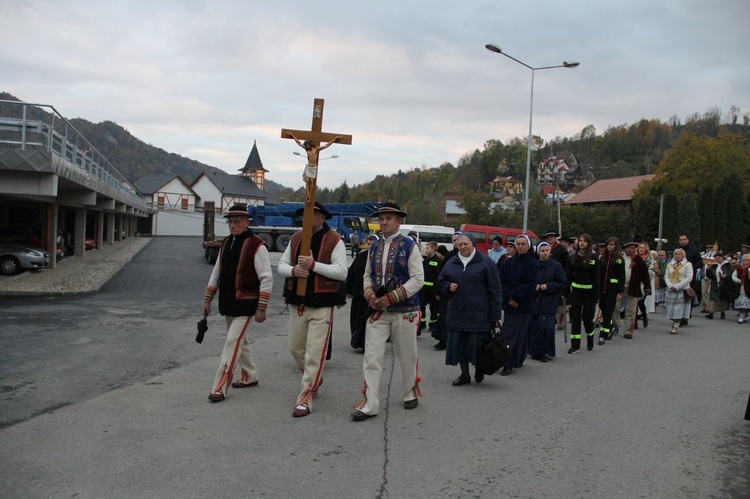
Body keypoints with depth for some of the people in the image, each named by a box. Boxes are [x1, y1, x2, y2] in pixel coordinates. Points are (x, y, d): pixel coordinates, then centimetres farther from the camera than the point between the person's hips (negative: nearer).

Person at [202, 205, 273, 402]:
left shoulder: (257, 246, -13)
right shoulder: (226, 243, 9)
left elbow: (267, 279, -14)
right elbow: (216, 273, 16)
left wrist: (261, 308, -16)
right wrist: (207, 300, 14)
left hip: (246, 304, -7)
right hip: (228, 303, 8)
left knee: (233, 341, -10)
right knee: (240, 341, 18)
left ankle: (220, 387, -5)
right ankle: (249, 376, 35)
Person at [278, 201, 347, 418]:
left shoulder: (334, 240, -6)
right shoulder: (295, 239, 11)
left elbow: (342, 272, -14)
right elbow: (281, 264, 12)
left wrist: (313, 264, -23)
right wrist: (293, 270, -12)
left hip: (322, 306, -6)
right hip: (297, 303, 6)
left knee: (315, 353, -7)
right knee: (295, 348, 16)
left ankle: (305, 398, 0)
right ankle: (314, 378, 41)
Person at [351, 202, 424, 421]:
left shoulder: (409, 246, -5)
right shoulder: (374, 248, 9)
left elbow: (418, 279, -11)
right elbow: (367, 275, 16)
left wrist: (391, 298, -17)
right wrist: (370, 295, -5)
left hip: (405, 311, -3)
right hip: (378, 311, 3)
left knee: (407, 356, 11)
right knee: (371, 357, -4)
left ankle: (410, 393, 33)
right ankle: (369, 404, -1)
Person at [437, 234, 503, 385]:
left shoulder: (485, 262, -1)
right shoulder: (451, 264, 12)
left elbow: (495, 289, -3)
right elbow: (440, 283, 22)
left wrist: (495, 313, -8)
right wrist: (448, 287, -3)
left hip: (478, 314, -4)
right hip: (457, 313, 4)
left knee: (478, 344, 1)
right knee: (459, 344, 6)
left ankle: (479, 370, 26)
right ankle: (464, 374, 19)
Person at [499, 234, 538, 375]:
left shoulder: (532, 264, -2)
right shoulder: (508, 262, 7)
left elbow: (530, 285, -9)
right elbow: (502, 281, 2)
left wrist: (514, 296, -13)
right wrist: (509, 298, -11)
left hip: (524, 306, -3)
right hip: (509, 305, 3)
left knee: (518, 336, -4)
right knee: (507, 334, 3)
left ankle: (509, 364, -2)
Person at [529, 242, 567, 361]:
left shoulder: (556, 266, 0)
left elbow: (563, 284, -1)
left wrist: (548, 286, -12)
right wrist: (534, 286, -6)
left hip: (549, 303, -3)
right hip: (534, 301, 3)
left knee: (546, 327, -9)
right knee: (534, 326, 4)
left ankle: (546, 351, 4)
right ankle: (535, 351, 16)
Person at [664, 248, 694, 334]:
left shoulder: (687, 265, 0)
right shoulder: (670, 265, 14)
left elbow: (689, 278, -8)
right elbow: (666, 277, 10)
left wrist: (677, 286, -14)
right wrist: (670, 286, -9)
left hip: (682, 290, -4)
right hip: (671, 290, 4)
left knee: (679, 308, -8)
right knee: (671, 308, 1)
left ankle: (675, 327, -8)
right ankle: (675, 323, 16)